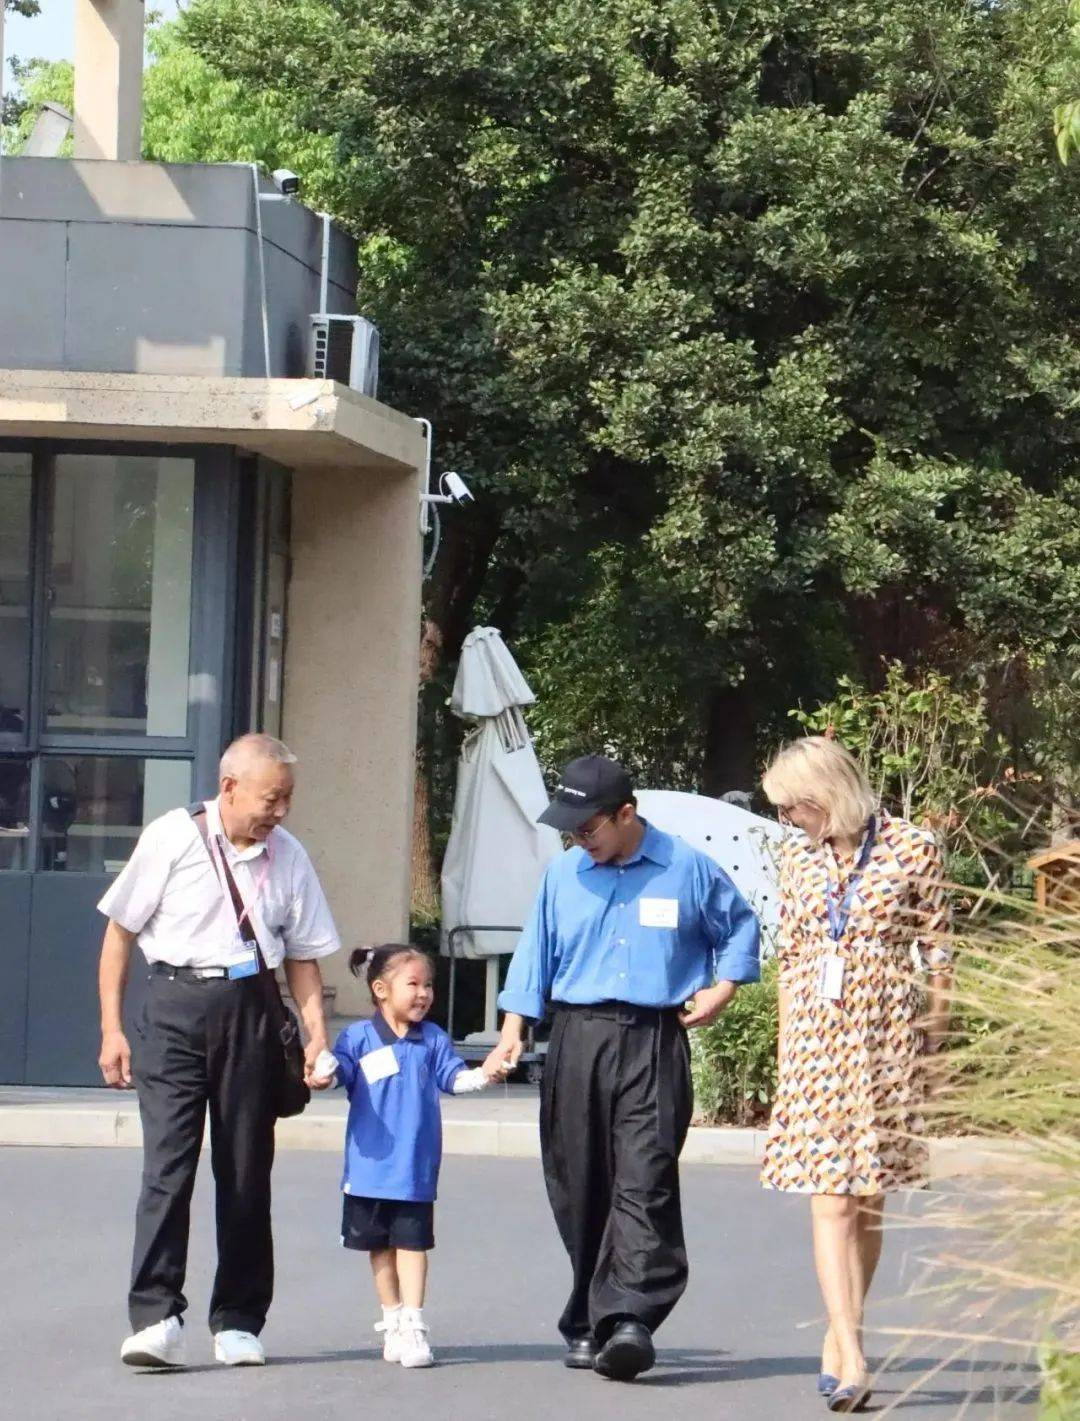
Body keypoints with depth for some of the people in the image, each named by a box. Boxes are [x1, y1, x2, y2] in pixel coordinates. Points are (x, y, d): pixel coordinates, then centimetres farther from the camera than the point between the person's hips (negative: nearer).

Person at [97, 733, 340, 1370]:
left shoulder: (287, 856, 7)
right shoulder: (172, 839, -3)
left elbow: (304, 954, 14)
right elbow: (120, 932, 2)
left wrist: (317, 1033, 1)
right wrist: (112, 1029, -1)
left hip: (249, 1012, 3)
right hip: (174, 1008, -3)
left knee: (247, 1171, 5)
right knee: (168, 1163, -12)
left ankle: (238, 1322, 13)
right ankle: (156, 1318, -14)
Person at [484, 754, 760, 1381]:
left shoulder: (687, 869, 3)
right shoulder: (563, 874, 11)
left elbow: (740, 928, 17)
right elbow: (536, 952, 15)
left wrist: (722, 989, 5)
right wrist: (514, 1028, 7)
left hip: (654, 1041, -3)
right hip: (576, 1039, 3)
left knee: (644, 1180, -15)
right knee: (578, 1186, 4)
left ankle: (630, 1318, -23)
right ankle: (589, 1324, 13)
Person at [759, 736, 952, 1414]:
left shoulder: (911, 848, -2)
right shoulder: (799, 857, 10)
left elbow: (937, 952, 2)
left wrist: (936, 1026, -1)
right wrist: (786, 1049, 13)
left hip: (886, 1035, -2)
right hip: (815, 1038, 2)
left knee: (867, 1201, 3)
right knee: (830, 1202, -9)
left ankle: (839, 1336, 17)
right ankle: (852, 1357, -15)